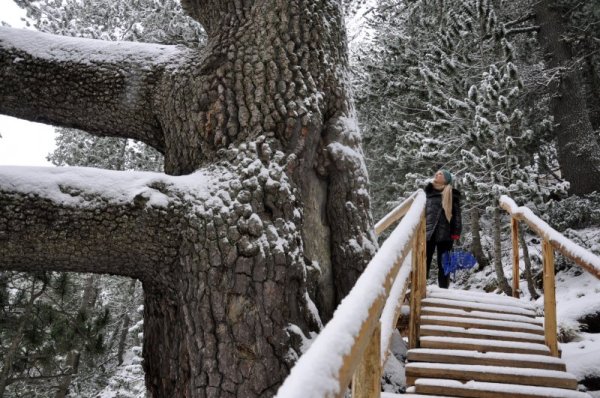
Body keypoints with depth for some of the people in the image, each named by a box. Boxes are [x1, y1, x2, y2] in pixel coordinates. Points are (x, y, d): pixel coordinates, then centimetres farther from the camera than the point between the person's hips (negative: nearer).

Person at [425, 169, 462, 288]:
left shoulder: (452, 194, 6)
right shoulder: (429, 191, 16)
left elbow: (456, 214, 1)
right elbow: (422, 211, 19)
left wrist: (456, 233, -9)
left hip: (445, 233, -2)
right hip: (428, 232, 3)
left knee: (443, 264, 3)